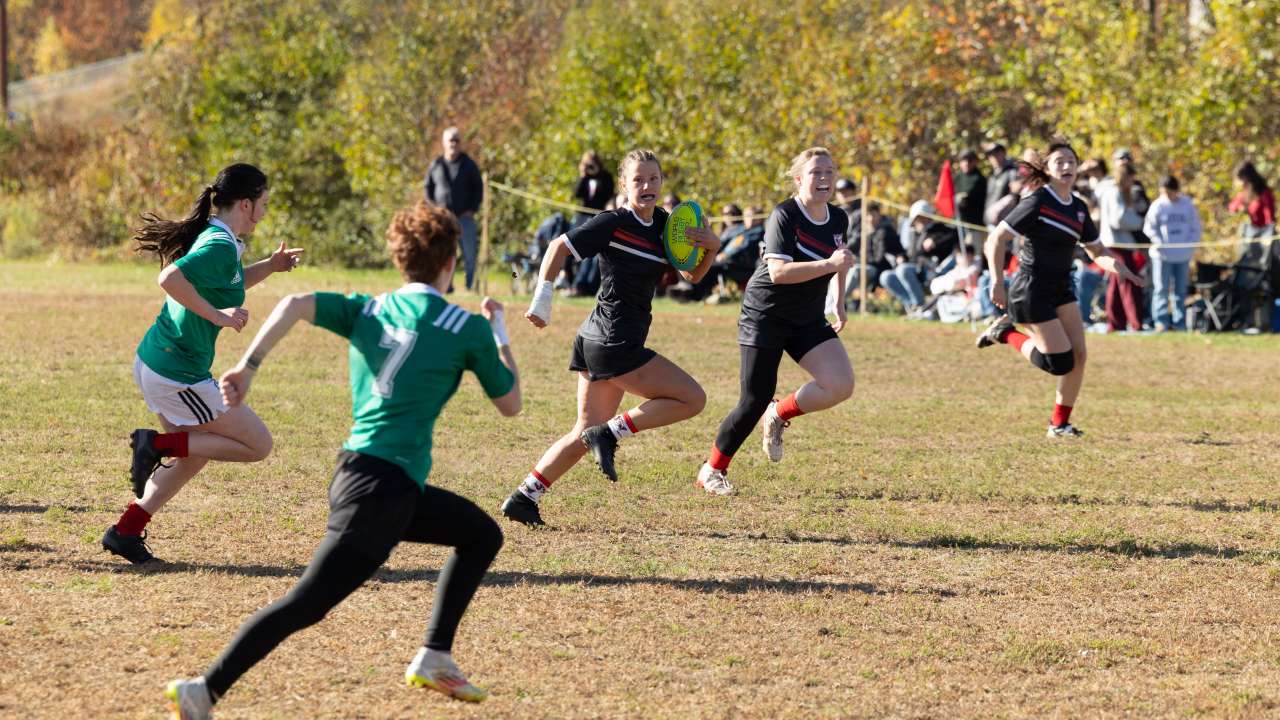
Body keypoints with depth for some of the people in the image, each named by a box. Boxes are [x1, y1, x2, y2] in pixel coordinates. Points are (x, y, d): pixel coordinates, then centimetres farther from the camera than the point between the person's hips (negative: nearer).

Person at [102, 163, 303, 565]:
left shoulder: (214, 238, 11)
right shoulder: (220, 246, -19)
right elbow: (170, 279, -34)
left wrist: (270, 266, 18)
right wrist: (217, 315, -27)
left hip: (153, 362, 10)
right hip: (178, 374, -10)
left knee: (195, 455, 25)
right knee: (258, 445, 0)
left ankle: (125, 532, 23)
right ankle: (158, 445, -4)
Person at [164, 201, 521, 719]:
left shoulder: (366, 310, 12)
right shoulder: (468, 330, -1)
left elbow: (295, 305, -4)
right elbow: (510, 404, 11)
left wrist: (248, 367, -8)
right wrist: (500, 334, 24)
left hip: (357, 473, 8)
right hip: (384, 490, -8)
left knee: (482, 535, 24)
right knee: (306, 604, -12)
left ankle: (434, 658, 21)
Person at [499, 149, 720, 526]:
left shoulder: (662, 224, 11)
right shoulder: (613, 224, -11)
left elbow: (692, 275, 16)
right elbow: (560, 247, -8)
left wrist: (711, 247, -3)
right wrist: (542, 300, -12)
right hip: (615, 343, -9)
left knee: (586, 434, 12)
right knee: (692, 399, -6)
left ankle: (522, 498, 11)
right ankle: (609, 434, -6)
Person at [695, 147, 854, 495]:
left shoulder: (838, 219, 2)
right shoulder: (785, 216, -19)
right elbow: (778, 271, -31)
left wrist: (839, 303, 21)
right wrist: (829, 263, -37)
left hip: (808, 320, 6)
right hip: (766, 317, -6)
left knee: (840, 385, -14)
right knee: (755, 401, -7)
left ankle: (779, 415, 12)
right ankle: (712, 470, 13)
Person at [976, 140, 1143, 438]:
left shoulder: (1079, 208, 8)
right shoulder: (1037, 202, -14)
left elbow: (1097, 251, 17)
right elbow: (995, 240, -13)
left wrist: (1115, 265, -5)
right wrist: (997, 283, -18)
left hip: (1061, 290, 7)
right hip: (1031, 293, -7)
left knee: (1078, 356, -2)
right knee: (1061, 363, -10)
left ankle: (1060, 423, 12)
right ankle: (1005, 333, 11)